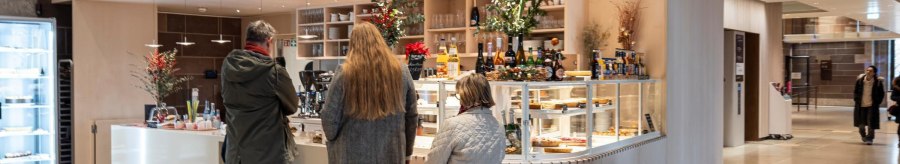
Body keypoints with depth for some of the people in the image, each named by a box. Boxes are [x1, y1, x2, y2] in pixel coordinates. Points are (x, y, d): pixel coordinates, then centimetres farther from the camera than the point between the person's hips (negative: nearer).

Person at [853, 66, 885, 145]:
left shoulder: (878, 82, -8)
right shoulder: (860, 80, -3)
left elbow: (881, 94, 1)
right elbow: (855, 91, 8)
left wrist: (877, 103, -5)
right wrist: (856, 100, 1)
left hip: (872, 106, -2)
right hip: (861, 105, 3)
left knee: (871, 123, -5)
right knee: (861, 123, 11)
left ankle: (869, 138, 6)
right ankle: (863, 135, 36)